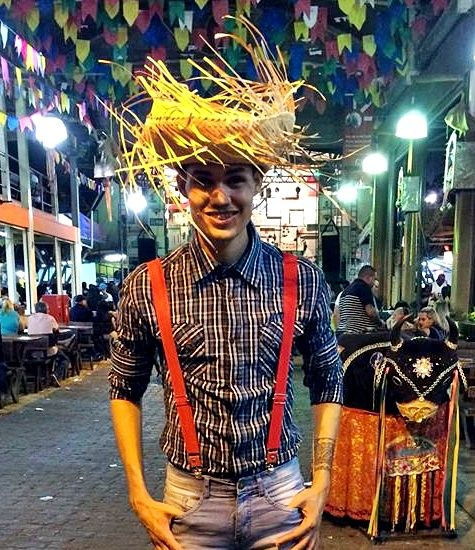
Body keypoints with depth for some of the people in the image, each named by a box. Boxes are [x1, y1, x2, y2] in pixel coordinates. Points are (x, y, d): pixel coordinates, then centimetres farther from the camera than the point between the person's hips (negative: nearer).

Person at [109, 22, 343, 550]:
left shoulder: (303, 280, -9)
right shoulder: (146, 286, -10)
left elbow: (327, 382, 4)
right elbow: (125, 388, 2)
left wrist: (321, 483, 1)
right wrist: (139, 495, -1)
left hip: (279, 493, 0)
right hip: (189, 498, 0)